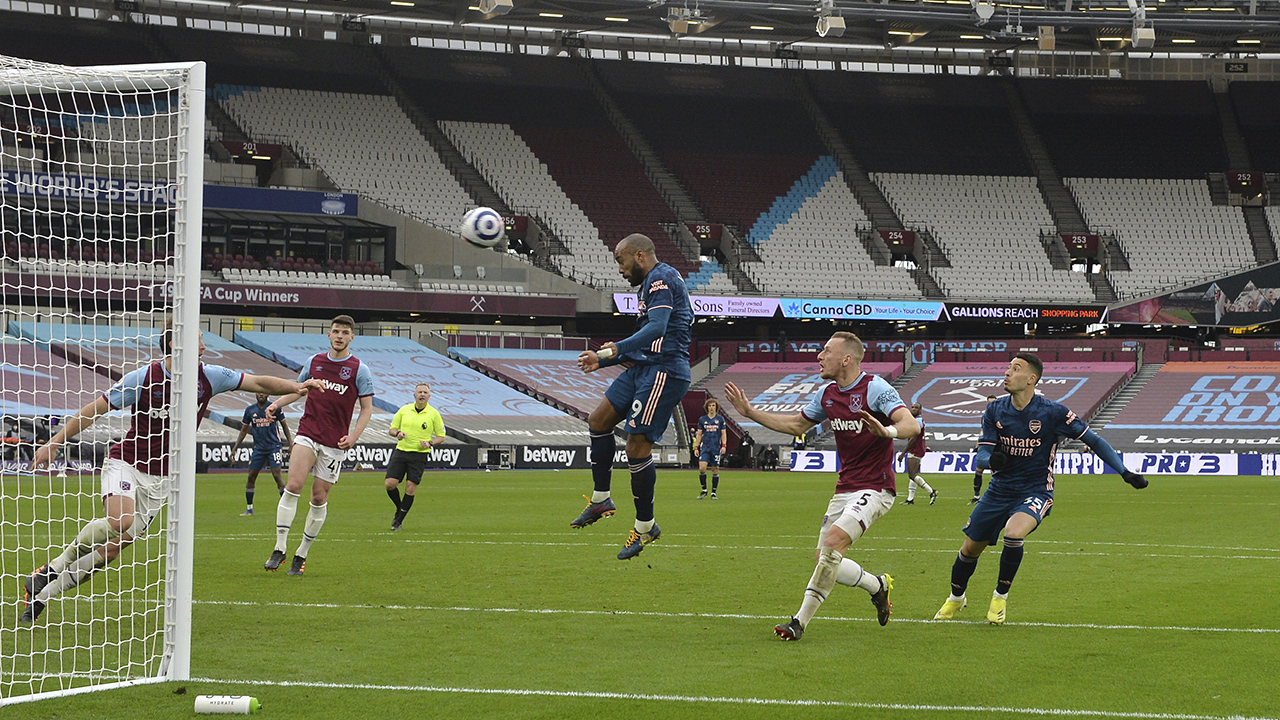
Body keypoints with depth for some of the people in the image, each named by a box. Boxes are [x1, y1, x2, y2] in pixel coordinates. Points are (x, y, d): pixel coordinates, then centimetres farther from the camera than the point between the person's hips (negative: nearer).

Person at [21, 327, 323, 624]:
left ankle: (40, 596, 9)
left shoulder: (208, 377, -3)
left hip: (160, 480, 4)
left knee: (111, 550, -2)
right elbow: (94, 410, -7)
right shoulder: (144, 378, -14)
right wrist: (54, 443, -9)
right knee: (119, 520, -32)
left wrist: (295, 386, -13)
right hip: (125, 464, -4)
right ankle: (55, 566, -8)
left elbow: (258, 382, 3)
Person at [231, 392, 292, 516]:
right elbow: (244, 430, 13)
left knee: (276, 474, -13)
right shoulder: (250, 410, 4)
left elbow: (284, 425, 8)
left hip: (274, 446, -3)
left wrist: (290, 442, 1)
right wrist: (235, 448, 11)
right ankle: (249, 508, 14)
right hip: (258, 448, 3)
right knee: (251, 476, 3)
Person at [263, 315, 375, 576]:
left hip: (335, 443, -1)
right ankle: (279, 549, -13)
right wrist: (277, 403, 6)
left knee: (319, 498, 3)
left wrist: (354, 436, -11)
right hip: (307, 434, 1)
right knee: (293, 486, -15)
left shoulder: (359, 370, 1)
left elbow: (367, 408, 3)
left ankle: (301, 555, 14)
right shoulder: (314, 361, 10)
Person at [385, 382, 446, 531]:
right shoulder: (404, 410, 7)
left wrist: (430, 443, -12)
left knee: (410, 488, -7)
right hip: (401, 451, 2)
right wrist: (397, 433, -9)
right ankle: (399, 509, 19)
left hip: (419, 455, -2)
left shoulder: (434, 414, 1)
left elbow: (441, 436, 6)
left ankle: (398, 521, 5)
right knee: (390, 484, -8)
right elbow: (391, 429, 14)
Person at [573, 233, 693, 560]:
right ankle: (601, 500, 18)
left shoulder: (660, 279, -11)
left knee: (637, 446, -10)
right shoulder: (651, 283, 22)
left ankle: (645, 526, 0)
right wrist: (602, 360, 26)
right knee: (598, 420, 11)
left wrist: (620, 347, -38)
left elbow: (657, 328, -26)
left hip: (664, 372, -11)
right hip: (643, 367, 11)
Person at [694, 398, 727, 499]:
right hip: (705, 447, 0)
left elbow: (723, 434, 6)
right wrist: (696, 447, 5)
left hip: (716, 448, 0)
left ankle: (713, 493, 11)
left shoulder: (720, 419, 5)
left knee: (715, 470, 2)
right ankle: (704, 490, 3)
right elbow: (699, 434, 11)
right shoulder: (702, 419, 7)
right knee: (702, 468, -14)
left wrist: (723, 446, -6)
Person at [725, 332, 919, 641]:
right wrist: (750, 412, 19)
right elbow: (796, 424, 25)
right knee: (827, 562, -1)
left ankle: (801, 621, -20)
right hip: (844, 488, 8)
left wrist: (887, 431, -46)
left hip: (874, 488, -8)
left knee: (832, 543, -25)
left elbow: (912, 425, -24)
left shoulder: (875, 388, -13)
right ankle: (878, 585, 26)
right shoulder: (827, 395, 10)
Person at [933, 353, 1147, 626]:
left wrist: (1125, 473, -12)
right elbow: (981, 456, -5)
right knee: (970, 548, 8)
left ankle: (1000, 597, -9)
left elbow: (1093, 440, -8)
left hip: (1035, 492, -4)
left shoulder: (1051, 412, -14)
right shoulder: (995, 410, -3)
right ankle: (955, 598, 39)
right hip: (999, 490, 4)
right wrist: (991, 460, -30)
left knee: (1013, 534, -32)